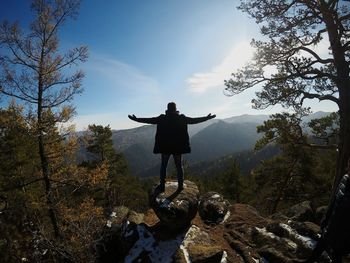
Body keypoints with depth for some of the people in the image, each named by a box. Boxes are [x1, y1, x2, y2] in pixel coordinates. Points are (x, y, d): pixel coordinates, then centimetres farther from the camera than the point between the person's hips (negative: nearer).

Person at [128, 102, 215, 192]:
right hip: (178, 147, 0)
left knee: (163, 165, 12)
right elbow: (193, 120, 2)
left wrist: (136, 119, 14)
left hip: (165, 146, 0)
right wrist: (207, 118, 13)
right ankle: (180, 185, 15)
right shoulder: (181, 118, -4)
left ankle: (162, 186, 14)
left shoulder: (162, 119, -4)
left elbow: (149, 120, 1)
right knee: (179, 166, 12)